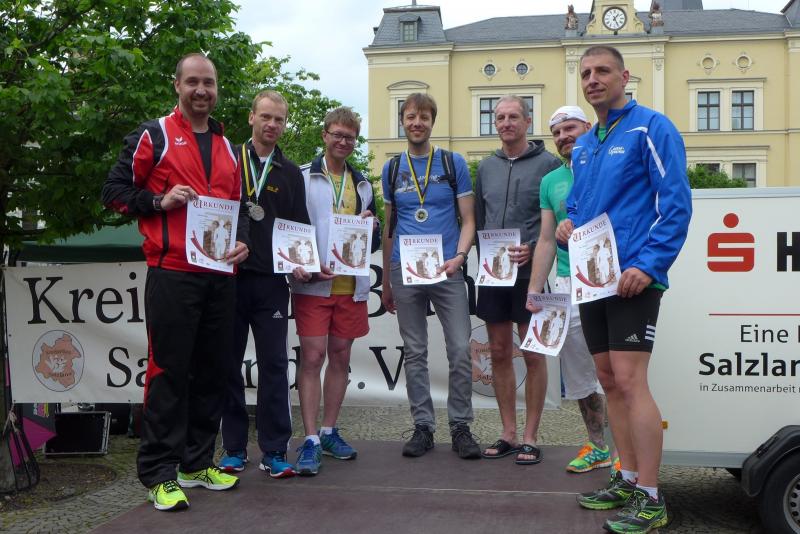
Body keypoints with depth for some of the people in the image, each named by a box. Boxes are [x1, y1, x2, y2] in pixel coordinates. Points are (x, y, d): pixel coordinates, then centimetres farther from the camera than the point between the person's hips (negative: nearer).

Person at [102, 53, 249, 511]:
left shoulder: (227, 147, 19)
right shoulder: (153, 136, 3)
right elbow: (115, 190, 2)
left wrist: (243, 241, 6)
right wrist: (160, 201, -13)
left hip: (220, 275, 6)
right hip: (172, 273, -6)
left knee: (212, 370, 10)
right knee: (169, 371, -5)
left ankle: (197, 463, 22)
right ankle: (159, 473, 3)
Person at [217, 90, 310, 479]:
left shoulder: (290, 174, 12)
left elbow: (300, 227, 13)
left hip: (271, 280, 1)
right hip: (227, 276, -1)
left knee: (274, 365, 0)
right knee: (229, 364, 5)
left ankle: (274, 451, 6)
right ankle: (233, 448, 15)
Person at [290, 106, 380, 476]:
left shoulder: (363, 185, 17)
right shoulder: (302, 177, 1)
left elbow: (374, 243, 21)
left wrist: (371, 228, -2)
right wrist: (300, 265, -18)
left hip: (351, 286, 5)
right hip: (313, 285, -5)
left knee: (340, 357, 10)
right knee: (312, 357, -6)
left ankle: (329, 432, 21)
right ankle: (311, 439, -1)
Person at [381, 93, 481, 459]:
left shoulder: (454, 163, 5)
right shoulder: (392, 168, 12)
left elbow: (468, 219, 3)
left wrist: (459, 256, -15)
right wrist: (385, 280, 14)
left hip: (446, 270, -2)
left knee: (461, 350, -6)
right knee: (414, 353, 6)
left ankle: (460, 426, 8)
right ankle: (423, 427, 16)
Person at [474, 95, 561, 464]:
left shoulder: (547, 164, -2)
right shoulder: (486, 167, 13)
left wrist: (533, 248, -17)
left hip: (530, 272, -5)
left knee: (533, 355, 2)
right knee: (499, 353, 8)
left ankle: (530, 437, 10)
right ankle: (508, 433, 19)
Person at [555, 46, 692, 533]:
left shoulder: (651, 128, -6)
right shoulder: (584, 145, 17)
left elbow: (677, 203, -12)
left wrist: (648, 265, -20)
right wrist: (567, 224, 3)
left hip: (632, 276, -8)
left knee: (629, 381, -11)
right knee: (609, 381, 12)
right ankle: (629, 480, 23)